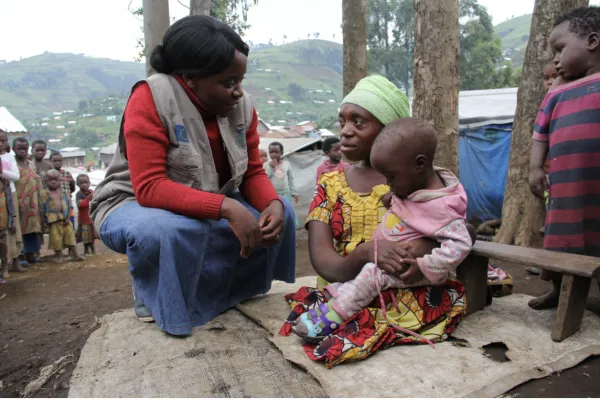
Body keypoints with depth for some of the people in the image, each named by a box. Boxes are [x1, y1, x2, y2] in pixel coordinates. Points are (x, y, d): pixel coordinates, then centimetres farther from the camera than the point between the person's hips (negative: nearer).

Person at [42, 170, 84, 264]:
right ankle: (59, 255, 16)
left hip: (65, 219, 2)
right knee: (56, 238, 1)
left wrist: (67, 217, -4)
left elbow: (69, 205, 5)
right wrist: (46, 219, -9)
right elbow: (42, 208, -2)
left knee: (70, 235, 4)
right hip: (53, 221, -2)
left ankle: (75, 254, 11)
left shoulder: (64, 192, 6)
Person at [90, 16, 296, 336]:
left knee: (280, 212, -8)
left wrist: (273, 204, -26)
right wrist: (226, 207, -40)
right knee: (175, 229, -39)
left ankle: (239, 294, 8)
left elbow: (253, 173, -3)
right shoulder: (151, 99, -25)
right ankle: (152, 303, -6)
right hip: (133, 205, -5)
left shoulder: (241, 106, -8)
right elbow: (149, 188, -32)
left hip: (208, 209, 6)